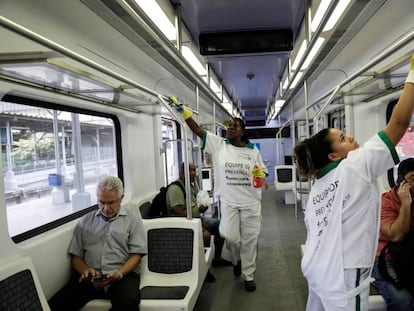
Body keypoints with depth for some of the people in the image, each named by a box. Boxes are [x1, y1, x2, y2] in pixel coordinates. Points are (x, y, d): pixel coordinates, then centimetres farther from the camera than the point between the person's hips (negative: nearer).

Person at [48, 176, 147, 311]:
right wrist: (86, 270, -6)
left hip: (123, 274, -2)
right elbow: (76, 255, 16)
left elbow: (136, 255, 2)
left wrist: (119, 274, -16)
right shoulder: (85, 221, 17)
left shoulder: (133, 220, 8)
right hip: (90, 277, 3)